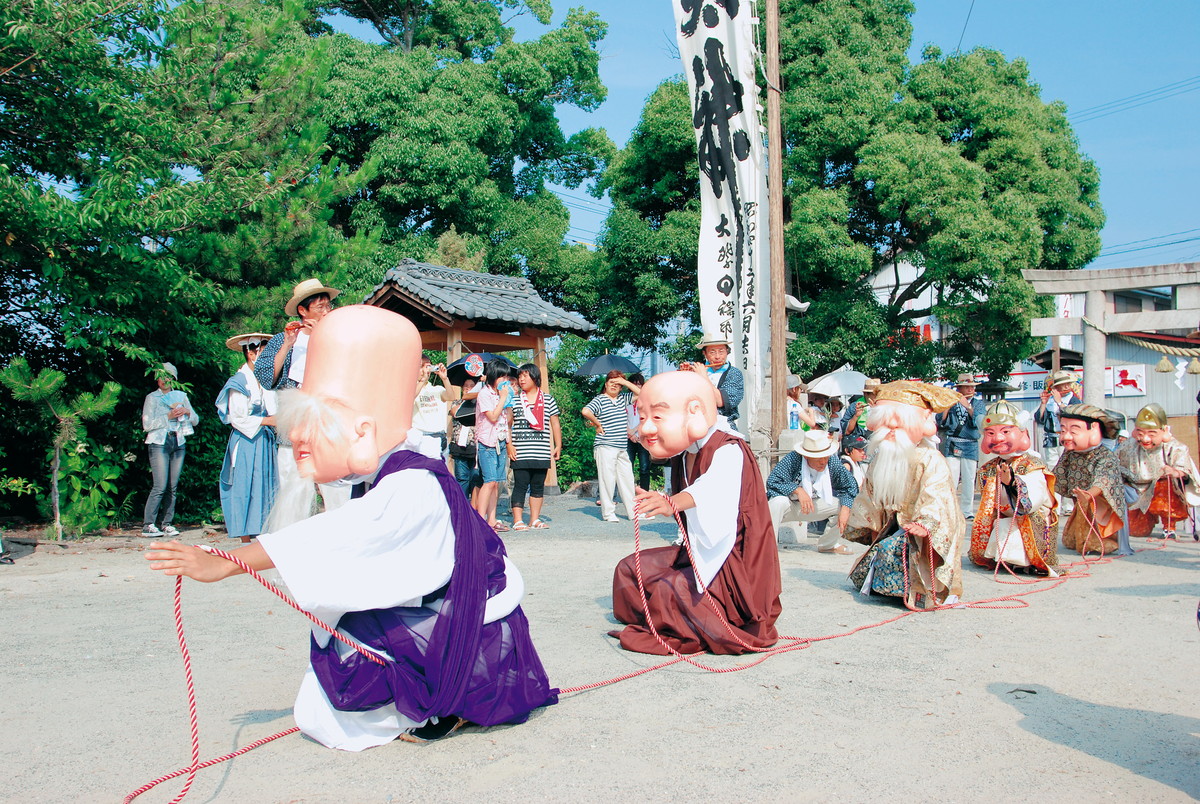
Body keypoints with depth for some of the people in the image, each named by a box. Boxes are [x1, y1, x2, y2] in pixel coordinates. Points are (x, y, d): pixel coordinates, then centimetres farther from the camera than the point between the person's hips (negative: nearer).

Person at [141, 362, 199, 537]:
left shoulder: (181, 396, 18)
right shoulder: (152, 398, 7)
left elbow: (196, 420, 16)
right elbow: (147, 424, -2)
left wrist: (187, 412, -5)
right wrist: (168, 417, -11)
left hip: (178, 443, 4)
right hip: (159, 443, -4)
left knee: (172, 487, 1)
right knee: (160, 486, -13)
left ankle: (166, 523, 6)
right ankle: (148, 525, -9)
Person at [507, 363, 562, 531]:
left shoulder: (548, 400, 10)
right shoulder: (514, 400, 7)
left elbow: (555, 424, 13)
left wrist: (558, 445, 8)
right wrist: (509, 444, -3)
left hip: (542, 452, 2)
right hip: (520, 453, -2)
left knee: (538, 486, 7)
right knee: (520, 485, -4)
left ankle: (535, 519, 14)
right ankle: (517, 521, -1)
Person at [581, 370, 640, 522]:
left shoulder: (623, 398, 15)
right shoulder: (600, 399, -5)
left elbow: (640, 393, 13)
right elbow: (585, 411, -21)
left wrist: (625, 382, 4)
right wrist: (598, 424, -10)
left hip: (622, 448, 6)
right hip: (605, 447, -6)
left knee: (627, 479, 8)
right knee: (607, 479, -3)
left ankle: (633, 511, 15)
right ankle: (608, 513, 5)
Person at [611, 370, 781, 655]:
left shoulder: (728, 452, -23)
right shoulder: (682, 456, 6)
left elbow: (714, 487, -46)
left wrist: (675, 502, -63)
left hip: (732, 565, -9)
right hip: (696, 554, 9)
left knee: (672, 591, -30)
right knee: (629, 568, 11)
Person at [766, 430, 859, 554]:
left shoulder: (833, 465, -14)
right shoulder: (792, 460, -27)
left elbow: (850, 485, -3)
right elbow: (772, 481, -32)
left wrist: (845, 509, -19)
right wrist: (797, 490, -39)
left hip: (813, 506, 5)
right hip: (788, 507, -5)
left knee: (844, 502, -8)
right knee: (779, 501, -37)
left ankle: (828, 544, 12)